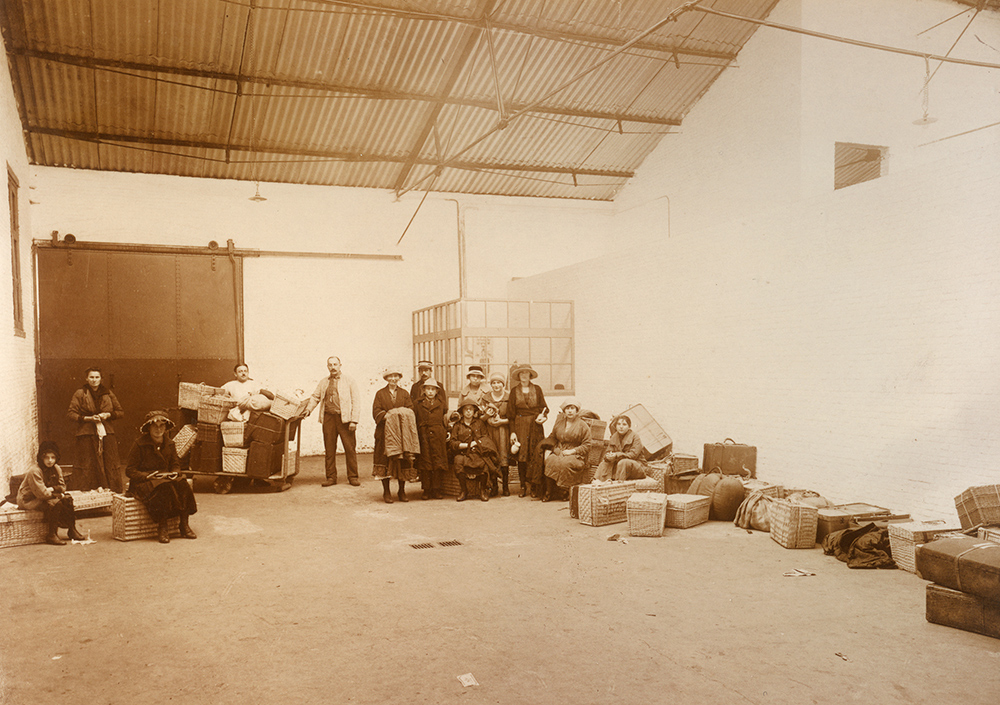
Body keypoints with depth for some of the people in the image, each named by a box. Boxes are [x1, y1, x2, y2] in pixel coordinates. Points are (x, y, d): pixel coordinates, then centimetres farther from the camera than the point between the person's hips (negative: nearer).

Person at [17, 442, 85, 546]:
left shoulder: (56, 469, 0)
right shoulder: (34, 471, -25)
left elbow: (62, 487, 0)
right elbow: (42, 493, -27)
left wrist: (52, 489, -20)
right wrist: (58, 493, -15)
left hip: (45, 497, 8)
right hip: (29, 500, -8)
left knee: (67, 499, -11)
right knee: (55, 503, -29)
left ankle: (72, 530, -4)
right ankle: (52, 535, -21)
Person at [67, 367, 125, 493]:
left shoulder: (108, 393, 11)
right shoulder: (80, 394, 4)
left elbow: (120, 412, 14)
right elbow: (71, 414, 0)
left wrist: (108, 415, -5)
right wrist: (88, 418, -13)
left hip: (106, 434, 2)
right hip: (87, 435, -2)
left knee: (109, 463, 0)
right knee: (88, 465, -4)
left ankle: (115, 492, 3)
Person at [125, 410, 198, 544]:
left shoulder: (169, 444, 12)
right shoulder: (139, 444, -4)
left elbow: (175, 463, 19)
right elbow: (130, 470, -5)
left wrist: (175, 473, -5)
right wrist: (148, 476, -21)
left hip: (166, 478, 5)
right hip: (143, 482, -5)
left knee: (183, 485, -27)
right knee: (164, 488, -38)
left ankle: (184, 526, -24)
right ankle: (162, 528, -29)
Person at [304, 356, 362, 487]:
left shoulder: (348, 381, 6)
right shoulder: (323, 382, 18)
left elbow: (356, 401, 1)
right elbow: (315, 397, 19)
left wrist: (354, 421, -8)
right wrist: (308, 409, -2)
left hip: (344, 418, -3)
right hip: (328, 418, 3)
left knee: (350, 448, -3)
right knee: (329, 449, 4)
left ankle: (353, 477, 6)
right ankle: (331, 477, 13)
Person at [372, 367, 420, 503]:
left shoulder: (405, 394, 15)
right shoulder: (380, 394, 10)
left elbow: (410, 411, 6)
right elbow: (376, 411, 0)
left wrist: (400, 415, -12)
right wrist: (387, 415, -16)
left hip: (402, 433, 2)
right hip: (385, 432, -2)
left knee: (403, 460, -1)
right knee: (385, 460, -5)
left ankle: (402, 491, 9)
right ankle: (386, 492, 2)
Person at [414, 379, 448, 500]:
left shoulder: (442, 403, 10)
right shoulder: (418, 404, 6)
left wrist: (447, 432, 4)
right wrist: (415, 434, -3)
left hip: (438, 436, 1)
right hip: (424, 436, -1)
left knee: (438, 463, 0)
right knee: (425, 463, 1)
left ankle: (437, 490, 9)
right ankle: (426, 490, 8)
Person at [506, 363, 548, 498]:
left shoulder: (537, 389, 8)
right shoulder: (514, 391, 6)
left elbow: (544, 406, 12)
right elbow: (511, 413, 5)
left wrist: (543, 416, -9)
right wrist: (512, 431, -1)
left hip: (535, 426, 0)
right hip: (520, 425, 0)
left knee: (536, 455, -5)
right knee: (521, 456, -2)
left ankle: (535, 488, 0)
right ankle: (524, 486, 7)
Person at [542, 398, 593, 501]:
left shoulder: (583, 426, 2)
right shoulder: (559, 423, 15)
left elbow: (587, 446, 0)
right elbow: (552, 438, 20)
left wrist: (572, 451, -12)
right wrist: (556, 449, -1)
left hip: (576, 455, -4)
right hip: (559, 453, 4)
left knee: (564, 463, -36)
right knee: (549, 461, -30)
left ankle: (565, 492, -18)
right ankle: (549, 493, -23)